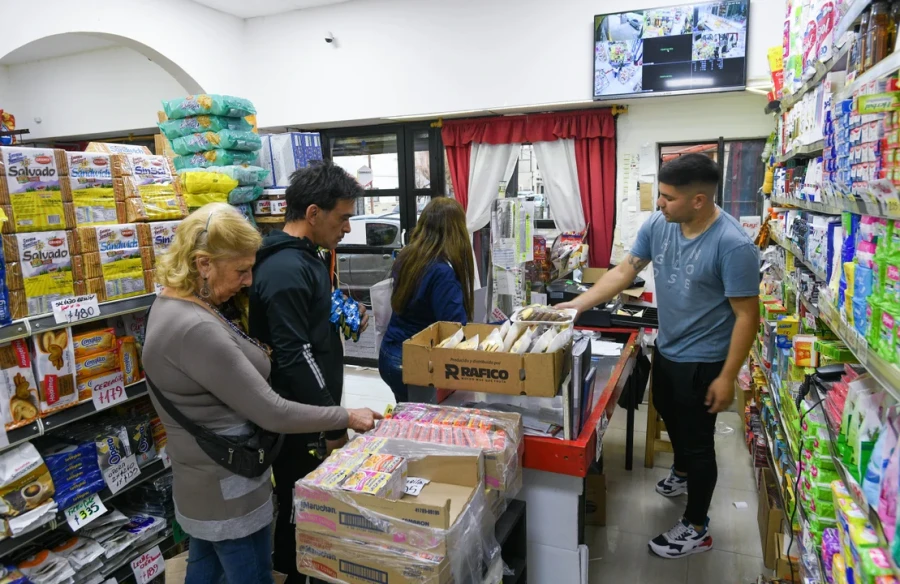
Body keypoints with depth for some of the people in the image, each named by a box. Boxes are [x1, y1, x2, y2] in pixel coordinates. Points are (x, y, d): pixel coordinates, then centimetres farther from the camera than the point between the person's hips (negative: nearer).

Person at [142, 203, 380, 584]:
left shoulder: (174, 304, 2)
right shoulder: (193, 329, -30)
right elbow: (271, 413, -27)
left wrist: (256, 357, 3)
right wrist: (348, 418, -18)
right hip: (228, 492, -10)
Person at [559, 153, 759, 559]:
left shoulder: (733, 245, -27)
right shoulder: (658, 225, -9)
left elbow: (746, 315, -22)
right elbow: (625, 271, -2)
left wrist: (727, 377, -21)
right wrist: (577, 305, -10)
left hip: (702, 361, -7)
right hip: (665, 348, 7)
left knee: (699, 441, 8)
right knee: (669, 416, 29)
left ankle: (696, 529, 28)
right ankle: (682, 472, 59)